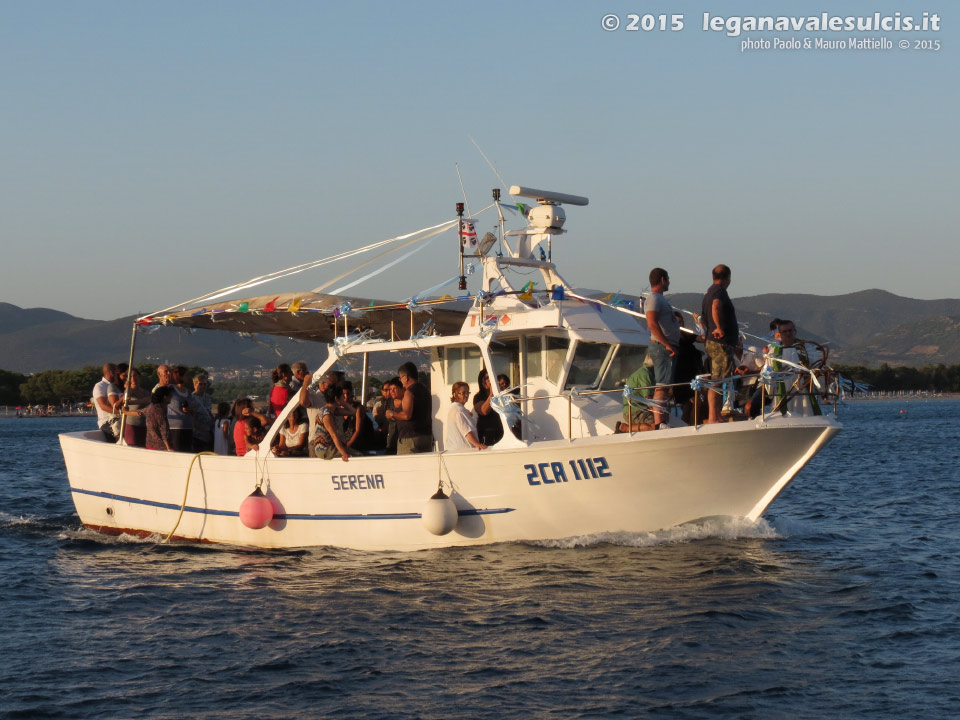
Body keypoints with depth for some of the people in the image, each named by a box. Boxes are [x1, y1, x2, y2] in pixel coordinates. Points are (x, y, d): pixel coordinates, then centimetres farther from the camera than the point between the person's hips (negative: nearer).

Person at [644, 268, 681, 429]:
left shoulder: (659, 298, 21)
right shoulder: (653, 298, -12)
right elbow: (652, 324, -24)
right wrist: (667, 344, -25)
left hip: (668, 348, 11)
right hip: (662, 347, -11)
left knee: (666, 386, 12)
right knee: (662, 386, -15)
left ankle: (663, 423, 15)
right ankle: (658, 423, -20)